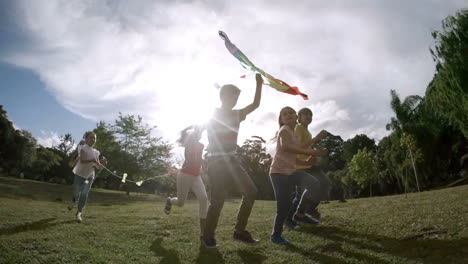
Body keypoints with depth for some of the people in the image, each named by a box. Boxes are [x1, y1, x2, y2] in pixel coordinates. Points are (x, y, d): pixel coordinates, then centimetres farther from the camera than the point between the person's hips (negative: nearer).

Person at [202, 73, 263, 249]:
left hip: (232, 160, 6)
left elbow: (255, 104, 11)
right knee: (217, 200, -6)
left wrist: (259, 84, 7)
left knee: (250, 192, -2)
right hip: (216, 162, -6)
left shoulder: (237, 114, 10)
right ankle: (208, 236, 15)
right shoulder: (211, 116, -4)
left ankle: (239, 231, 9)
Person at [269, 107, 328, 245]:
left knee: (314, 184, -11)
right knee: (284, 206, -6)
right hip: (279, 172, -8)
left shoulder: (294, 135, 20)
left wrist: (307, 162, 3)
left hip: (290, 171, 8)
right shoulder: (284, 130, -7)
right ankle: (276, 235, 15)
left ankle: (300, 214, 6)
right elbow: (285, 146, -30)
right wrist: (311, 152, -32)